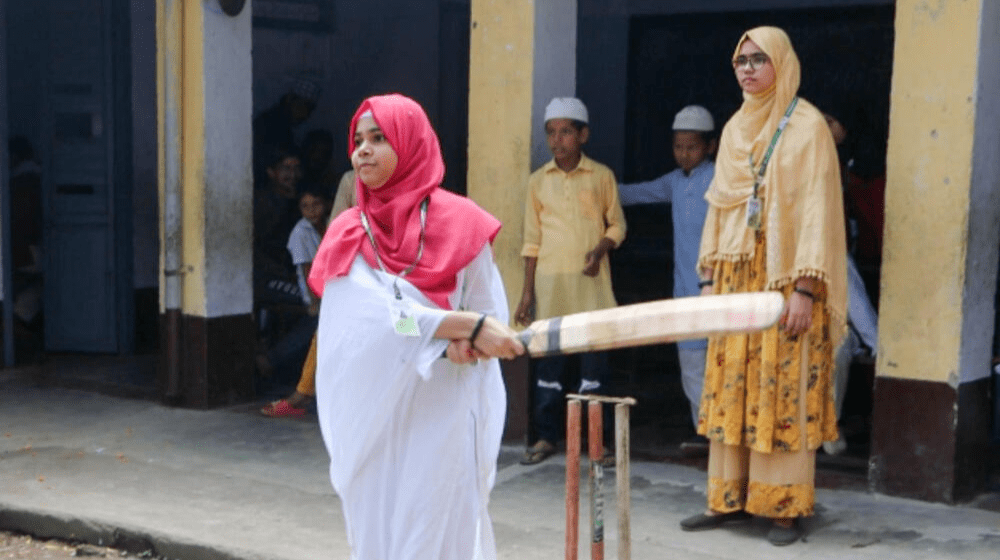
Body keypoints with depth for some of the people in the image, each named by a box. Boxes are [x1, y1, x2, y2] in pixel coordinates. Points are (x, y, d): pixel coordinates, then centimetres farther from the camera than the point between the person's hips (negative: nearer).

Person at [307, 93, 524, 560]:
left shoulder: (458, 223, -2)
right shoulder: (346, 235, 2)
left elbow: (490, 316, 2)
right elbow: (379, 313, -13)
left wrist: (464, 343, -20)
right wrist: (463, 326, -24)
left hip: (439, 418, -2)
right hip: (371, 417, 3)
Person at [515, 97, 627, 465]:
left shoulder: (601, 176, 2)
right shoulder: (538, 181, 7)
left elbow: (617, 223, 9)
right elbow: (532, 241, 9)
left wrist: (600, 250, -12)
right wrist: (527, 292, 7)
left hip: (590, 283, -2)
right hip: (550, 283, 2)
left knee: (594, 356, 0)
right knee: (548, 357, 5)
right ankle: (546, 436, 14)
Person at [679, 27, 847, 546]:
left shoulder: (807, 126, -6)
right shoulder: (735, 128, 13)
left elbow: (817, 210, -11)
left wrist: (805, 288, -17)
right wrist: (710, 275, 12)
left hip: (785, 279, -6)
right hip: (737, 276, 6)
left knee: (784, 391, -2)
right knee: (731, 386, 6)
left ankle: (787, 507, 6)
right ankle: (730, 498, 13)